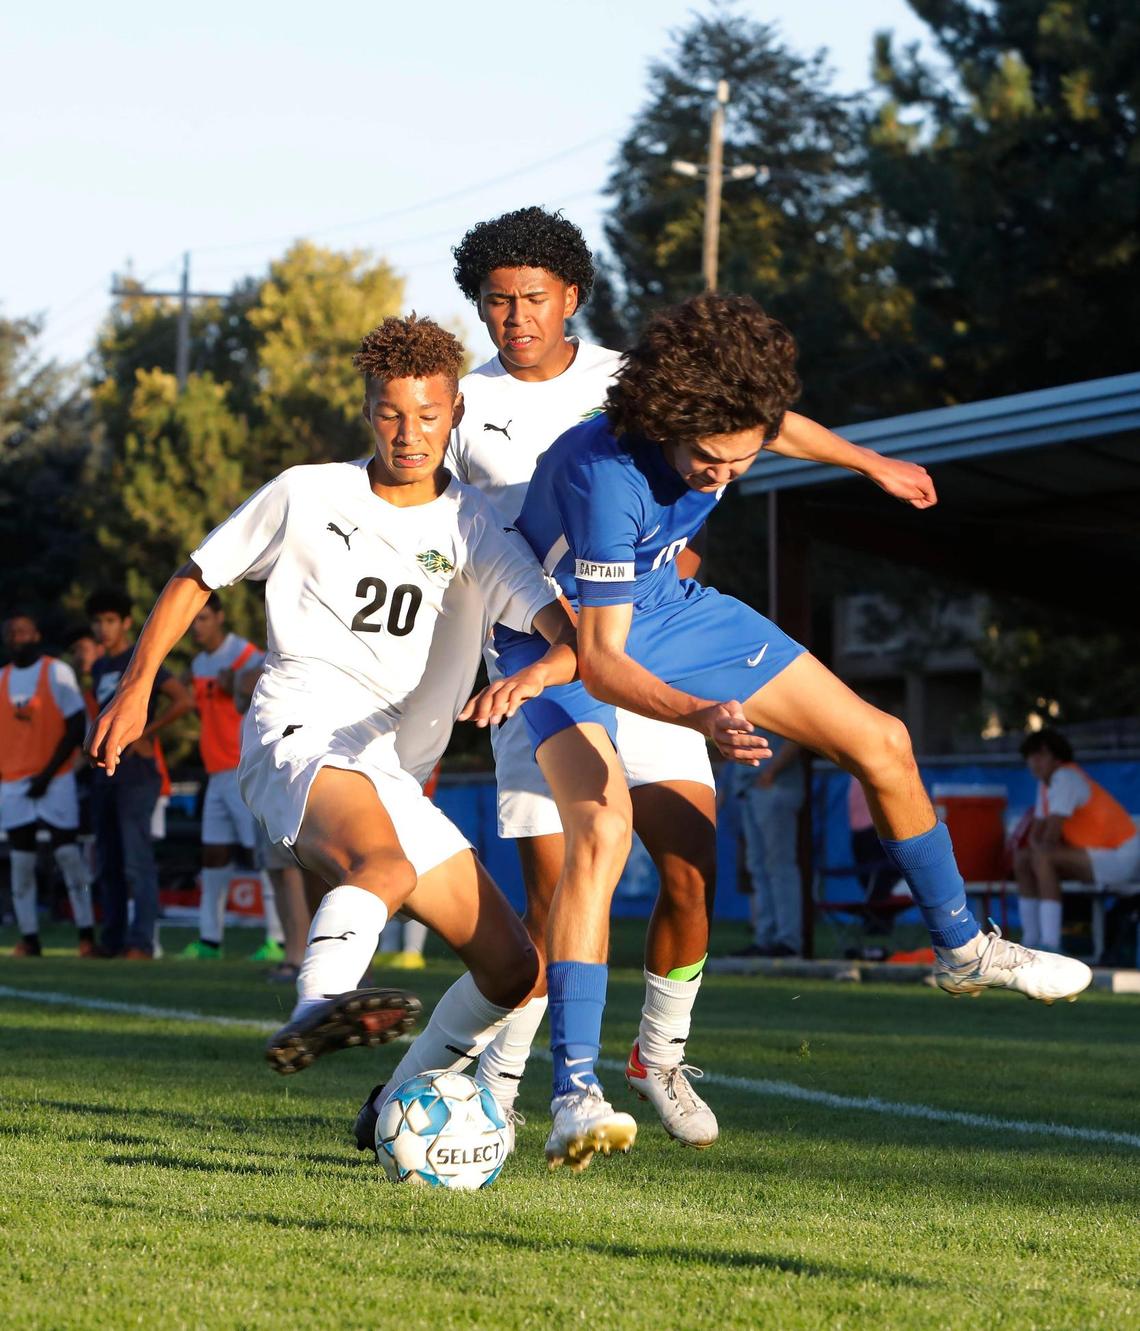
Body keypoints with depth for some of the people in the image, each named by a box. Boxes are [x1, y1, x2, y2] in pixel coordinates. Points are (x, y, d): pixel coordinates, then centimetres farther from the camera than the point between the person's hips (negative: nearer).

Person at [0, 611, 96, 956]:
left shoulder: (57, 672, -4)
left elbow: (77, 727, -7)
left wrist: (48, 774, -11)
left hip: (54, 781, -4)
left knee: (69, 855, -5)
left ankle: (87, 936, -1)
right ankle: (28, 939, 5)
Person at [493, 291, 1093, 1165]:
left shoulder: (729, 422, -21)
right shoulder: (606, 475, -40)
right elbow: (599, 661, -38)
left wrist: (868, 463, 25)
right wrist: (701, 717, -55)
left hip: (665, 605, 7)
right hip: (564, 637, -7)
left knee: (881, 743, 7)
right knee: (601, 816, -34)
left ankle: (962, 948, 30)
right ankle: (576, 1090, -31)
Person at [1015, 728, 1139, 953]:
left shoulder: (1065, 778, -20)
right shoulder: (1045, 782, 9)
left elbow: (1052, 835, -24)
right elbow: (1036, 835, 12)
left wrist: (1042, 847, -4)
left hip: (1120, 856, -10)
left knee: (1042, 858, -28)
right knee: (1022, 859, 7)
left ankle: (1050, 944, -31)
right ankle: (1031, 941, 3)